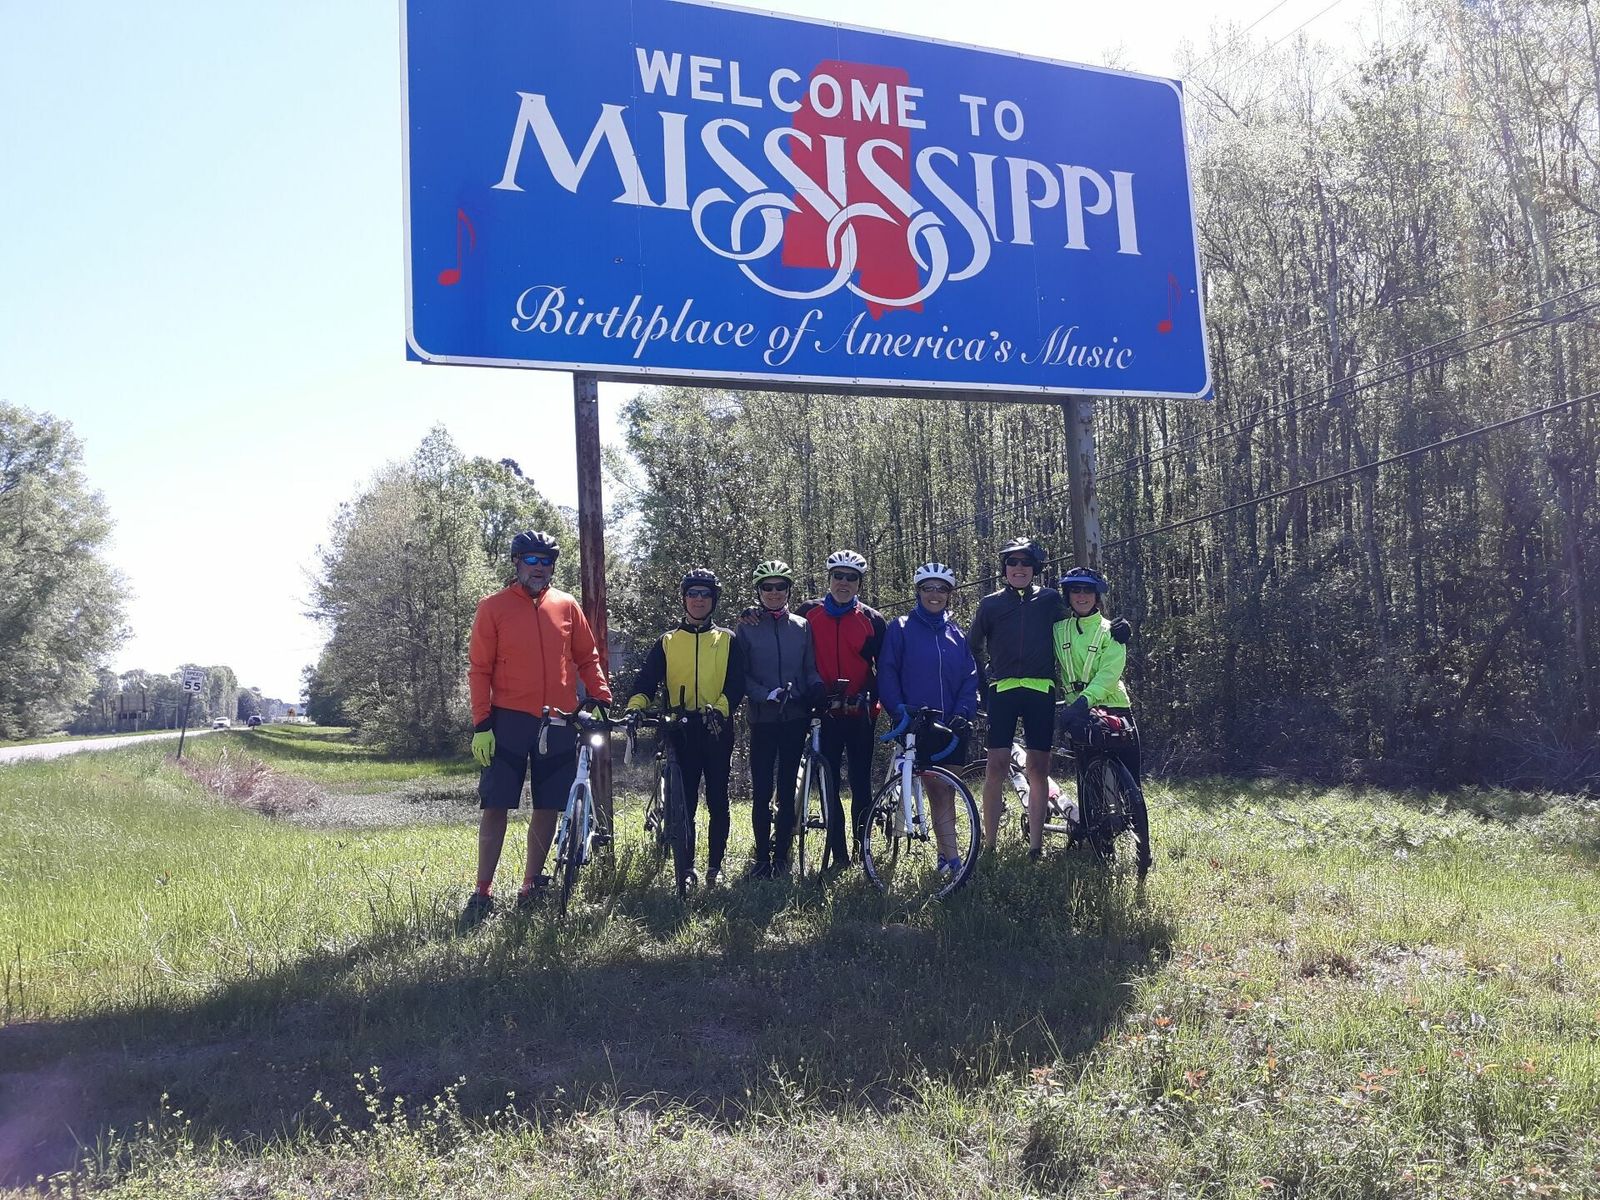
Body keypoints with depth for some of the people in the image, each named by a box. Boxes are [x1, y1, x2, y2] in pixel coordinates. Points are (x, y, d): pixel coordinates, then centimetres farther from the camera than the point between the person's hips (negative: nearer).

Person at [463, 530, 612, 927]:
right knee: (495, 805, -3)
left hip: (559, 724, 3)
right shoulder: (493, 607, -1)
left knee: (548, 806, 8)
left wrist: (602, 699, 3)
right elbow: (479, 669, -3)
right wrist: (481, 725, -9)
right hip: (510, 720, -3)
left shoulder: (567, 606, 8)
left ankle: (533, 884, 20)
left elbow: (588, 657, 14)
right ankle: (483, 892, 5)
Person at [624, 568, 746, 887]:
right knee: (684, 800, -1)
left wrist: (720, 708, -19)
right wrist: (636, 704, -19)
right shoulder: (667, 641, 13)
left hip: (717, 729, 0)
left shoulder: (727, 640, 11)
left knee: (718, 800, 3)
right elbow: (647, 679, 2)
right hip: (680, 730, 0)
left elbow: (737, 682, 0)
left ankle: (715, 866, 14)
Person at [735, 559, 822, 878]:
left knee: (788, 790, 5)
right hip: (763, 719, -1)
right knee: (761, 791, -1)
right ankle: (762, 857, 9)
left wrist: (817, 688, -13)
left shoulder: (802, 627, 9)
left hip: (796, 719, 1)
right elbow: (740, 676, -1)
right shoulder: (746, 629, 3)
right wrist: (767, 694, -16)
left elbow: (811, 669, 9)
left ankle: (782, 855, 14)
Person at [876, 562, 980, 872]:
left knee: (946, 791, 6)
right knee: (939, 789, -11)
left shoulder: (957, 634, 15)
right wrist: (898, 707, -13)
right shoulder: (900, 629, 5)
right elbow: (887, 673, -1)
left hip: (952, 726, 4)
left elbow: (970, 678, 10)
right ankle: (952, 856, -10)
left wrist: (962, 712, -5)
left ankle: (946, 855, 13)